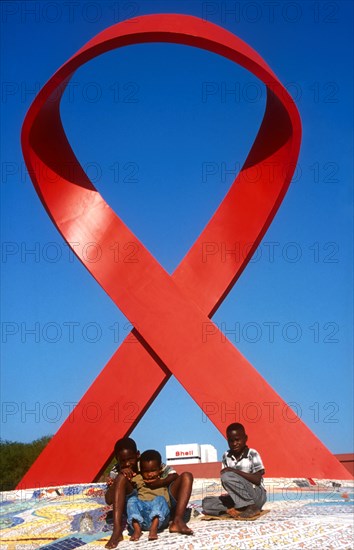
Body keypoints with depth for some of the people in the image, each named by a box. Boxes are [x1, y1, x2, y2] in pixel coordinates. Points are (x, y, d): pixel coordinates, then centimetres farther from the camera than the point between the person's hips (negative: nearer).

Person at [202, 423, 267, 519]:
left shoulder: (252, 454, -7)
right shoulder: (226, 456, 6)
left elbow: (257, 480, -15)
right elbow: (224, 480, 7)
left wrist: (235, 471, -20)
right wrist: (231, 492, -14)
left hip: (256, 495, -6)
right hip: (238, 498, 6)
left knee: (228, 476, -27)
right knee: (207, 503, -8)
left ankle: (251, 508, -20)